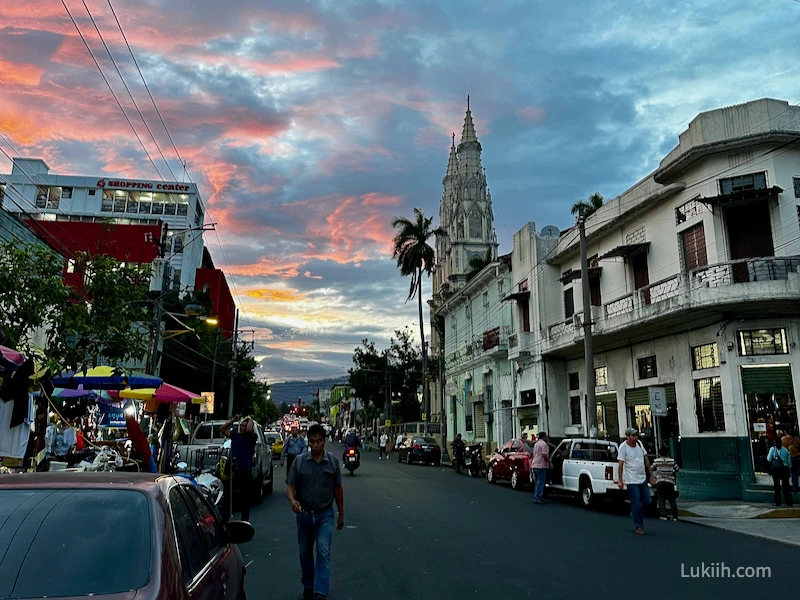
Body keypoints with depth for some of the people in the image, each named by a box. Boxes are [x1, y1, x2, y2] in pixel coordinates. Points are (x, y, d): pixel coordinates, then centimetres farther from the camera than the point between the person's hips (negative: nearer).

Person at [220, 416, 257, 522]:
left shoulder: (251, 437, 0)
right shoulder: (235, 435, 14)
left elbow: (249, 430, -23)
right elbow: (222, 429, 21)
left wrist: (250, 420, -4)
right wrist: (233, 420, 15)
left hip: (245, 472, -4)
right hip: (233, 471, 4)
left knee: (245, 498, 4)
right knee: (230, 497, 7)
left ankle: (245, 520, 13)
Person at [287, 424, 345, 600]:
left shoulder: (333, 461, -1)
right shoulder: (300, 461, -5)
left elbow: (338, 489, 6)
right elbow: (290, 485, -4)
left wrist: (341, 515, 10)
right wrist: (292, 500, -27)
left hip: (325, 514, -1)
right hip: (304, 513, 1)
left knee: (323, 551, -13)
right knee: (305, 552, 14)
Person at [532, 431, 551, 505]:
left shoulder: (536, 444, 20)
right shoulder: (544, 444, -11)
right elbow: (545, 455, -19)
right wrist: (550, 462, -12)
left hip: (535, 465, 10)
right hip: (541, 466, -10)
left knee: (538, 482, 15)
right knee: (540, 482, -8)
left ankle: (537, 497, 17)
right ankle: (537, 498, -10)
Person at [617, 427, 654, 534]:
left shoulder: (639, 443, 5)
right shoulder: (623, 447, -12)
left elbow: (646, 459, 13)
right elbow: (621, 464, -13)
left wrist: (651, 474, 13)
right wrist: (620, 480, -16)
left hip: (642, 478, 6)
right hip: (631, 480, -6)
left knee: (646, 501, 10)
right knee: (636, 504, -3)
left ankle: (634, 512, 34)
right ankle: (638, 526, 8)